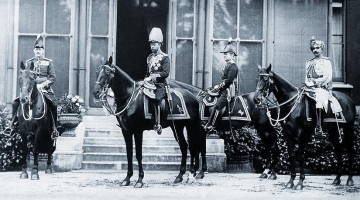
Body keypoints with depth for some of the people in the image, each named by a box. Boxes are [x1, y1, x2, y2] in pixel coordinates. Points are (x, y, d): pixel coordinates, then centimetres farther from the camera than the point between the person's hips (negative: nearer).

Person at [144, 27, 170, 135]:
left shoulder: (164, 57, -2)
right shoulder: (150, 58, 18)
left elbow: (166, 73, -13)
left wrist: (152, 77, -17)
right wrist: (146, 79, 4)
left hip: (160, 85, -7)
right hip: (150, 84, 7)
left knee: (156, 99, -26)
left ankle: (157, 124, -26)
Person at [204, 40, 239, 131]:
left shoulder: (233, 66, -11)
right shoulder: (226, 65, 19)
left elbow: (229, 80, -20)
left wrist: (218, 86, -14)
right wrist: (218, 86, 8)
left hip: (228, 91, -10)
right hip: (223, 90, 10)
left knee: (217, 106, -21)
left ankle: (210, 126, -25)